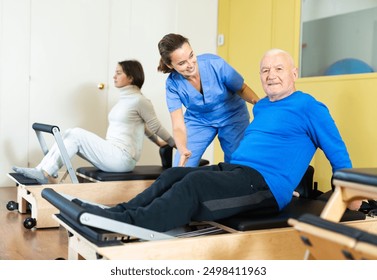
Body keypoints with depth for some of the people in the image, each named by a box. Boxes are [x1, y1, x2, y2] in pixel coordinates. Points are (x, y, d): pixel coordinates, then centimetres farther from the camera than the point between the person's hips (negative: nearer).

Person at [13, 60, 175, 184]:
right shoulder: (125, 98, 18)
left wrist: (175, 144, 8)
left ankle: (45, 174, -14)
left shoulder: (139, 100, -10)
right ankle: (41, 171, -12)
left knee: (75, 134, -16)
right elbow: (141, 125, 27)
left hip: (122, 158, -8)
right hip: (113, 155, 8)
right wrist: (158, 142, 33)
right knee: (69, 135, -6)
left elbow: (156, 127, -2)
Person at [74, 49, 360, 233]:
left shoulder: (309, 107, -3)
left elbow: (338, 154, 1)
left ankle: (129, 223, -36)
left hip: (267, 184, -9)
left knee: (194, 183, -29)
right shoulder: (262, 107, 21)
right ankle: (119, 211, -15)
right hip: (232, 170, 9)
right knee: (172, 175, -7)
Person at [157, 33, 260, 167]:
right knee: (180, 169, -6)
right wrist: (182, 150, -45)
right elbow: (178, 127, -24)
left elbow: (242, 89, -13)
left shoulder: (215, 63, -27)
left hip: (232, 117, -1)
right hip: (198, 120, 1)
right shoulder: (173, 84, -22)